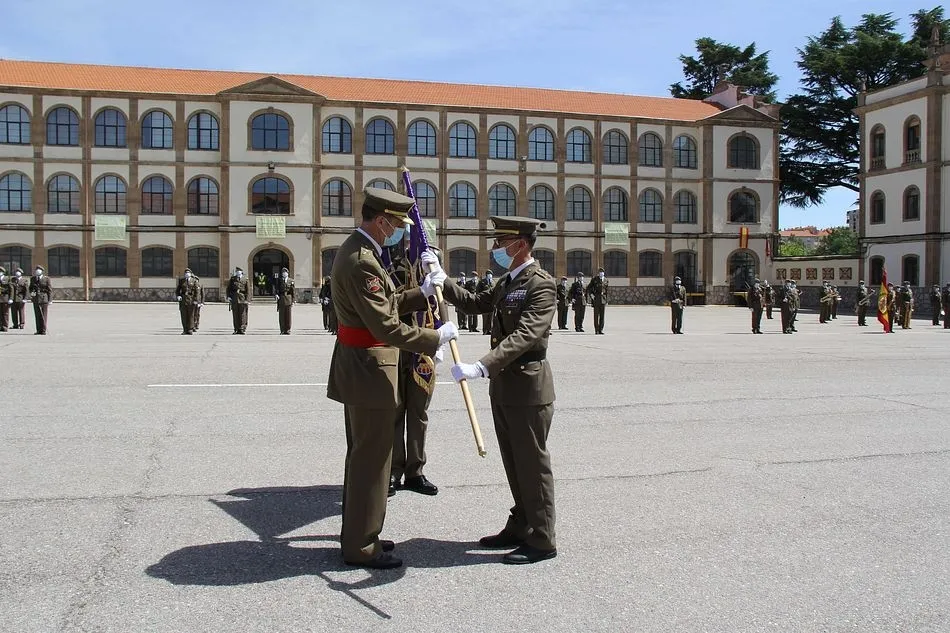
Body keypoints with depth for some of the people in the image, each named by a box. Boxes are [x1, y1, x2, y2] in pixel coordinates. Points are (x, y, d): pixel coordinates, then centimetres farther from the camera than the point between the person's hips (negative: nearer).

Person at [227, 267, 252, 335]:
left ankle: (242, 329, 1)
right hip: (234, 299, 2)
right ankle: (236, 329, 8)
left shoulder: (246, 280, 5)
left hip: (242, 299, -2)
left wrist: (247, 300, -9)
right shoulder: (232, 279, 13)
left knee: (243, 315, -4)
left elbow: (248, 291, 0)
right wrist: (228, 296, -3)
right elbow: (229, 288, 12)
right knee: (235, 315, 3)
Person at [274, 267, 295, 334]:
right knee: (281, 315, 0)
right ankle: (282, 330, 6)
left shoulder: (291, 281, 6)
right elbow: (276, 289, 4)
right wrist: (276, 294, -17)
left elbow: (293, 291, 3)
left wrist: (294, 300, -3)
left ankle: (288, 330, 5)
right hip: (281, 299, 1)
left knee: (288, 315, -1)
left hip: (289, 299, -1)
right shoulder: (279, 281, 10)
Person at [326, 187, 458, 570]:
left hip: (357, 370, 11)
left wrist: (423, 292, 9)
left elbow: (384, 305, 17)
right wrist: (436, 338, -18)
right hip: (369, 371, -11)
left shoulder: (356, 251, 12)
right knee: (371, 460, 0)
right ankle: (362, 547, 12)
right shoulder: (361, 261, -22)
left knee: (362, 456, 19)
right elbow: (386, 327, -26)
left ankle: (356, 535, 32)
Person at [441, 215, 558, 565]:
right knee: (514, 464, 17)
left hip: (528, 388, -9)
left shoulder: (541, 283, -17)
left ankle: (541, 541, 14)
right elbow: (478, 303, 26)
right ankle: (520, 528, 30)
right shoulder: (508, 281, 13)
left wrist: (481, 367, -39)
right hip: (503, 385, 9)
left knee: (533, 465, 2)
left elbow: (525, 336, -30)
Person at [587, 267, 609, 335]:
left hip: (603, 299, 2)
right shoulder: (594, 280, 2)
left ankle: (601, 330, 7)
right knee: (596, 314, -2)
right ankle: (596, 330, 3)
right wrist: (590, 294, -8)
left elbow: (608, 290, 13)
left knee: (602, 315, 2)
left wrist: (607, 299, 8)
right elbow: (588, 288, 7)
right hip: (596, 299, -2)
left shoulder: (606, 280, 9)